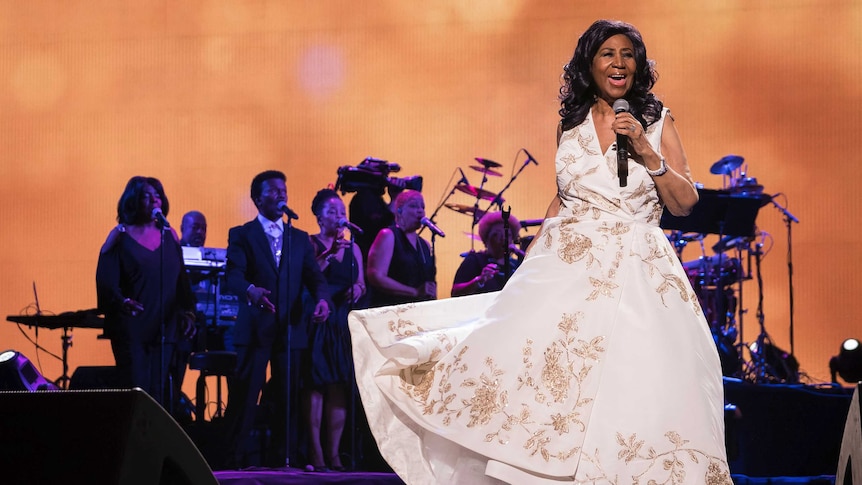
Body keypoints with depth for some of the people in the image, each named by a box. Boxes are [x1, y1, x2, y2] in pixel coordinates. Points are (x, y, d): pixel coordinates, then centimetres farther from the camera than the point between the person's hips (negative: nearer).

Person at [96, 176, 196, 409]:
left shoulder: (169, 236, 11)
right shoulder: (120, 236, -1)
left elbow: (181, 279, 14)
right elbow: (105, 280, -9)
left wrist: (187, 312, 6)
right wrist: (121, 302, -26)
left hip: (164, 327, 4)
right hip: (131, 326, -4)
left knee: (159, 390, 0)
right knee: (135, 388, -8)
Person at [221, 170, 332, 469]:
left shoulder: (300, 239, 16)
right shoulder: (242, 235, 4)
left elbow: (314, 276, 7)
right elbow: (233, 276, -11)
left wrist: (322, 299, -16)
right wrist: (250, 290, -33)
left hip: (291, 329, 4)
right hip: (255, 329, -4)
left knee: (288, 399, 5)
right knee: (243, 399, -6)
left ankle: (284, 461, 11)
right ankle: (234, 462, -3)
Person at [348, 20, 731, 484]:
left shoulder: (657, 121, 4)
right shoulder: (571, 123, 11)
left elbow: (684, 203, 0)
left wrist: (647, 152, -11)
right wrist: (532, 253, 14)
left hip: (637, 273, -2)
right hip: (567, 267, 2)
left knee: (640, 390, -15)